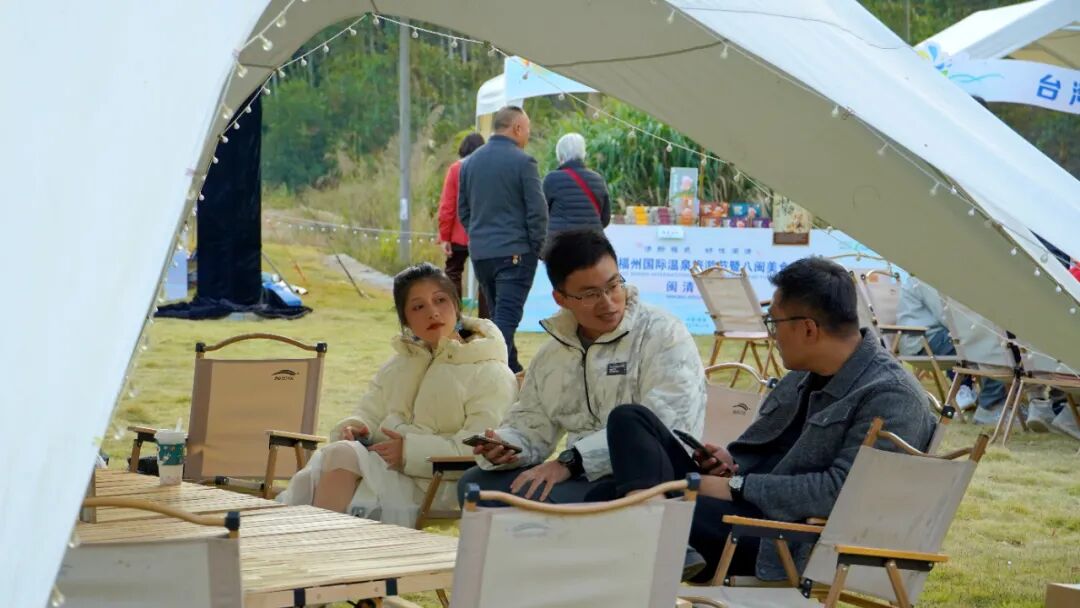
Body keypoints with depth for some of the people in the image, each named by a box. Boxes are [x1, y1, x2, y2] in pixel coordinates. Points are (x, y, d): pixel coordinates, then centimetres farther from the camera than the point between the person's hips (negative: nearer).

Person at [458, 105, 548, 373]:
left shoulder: (470, 162, 9)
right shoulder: (522, 162, -10)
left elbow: (463, 210, 15)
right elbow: (537, 212, -10)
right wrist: (538, 247, 1)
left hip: (480, 252, 6)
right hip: (515, 251, -6)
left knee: (499, 315, 17)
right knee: (507, 317, -8)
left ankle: (512, 371, 25)